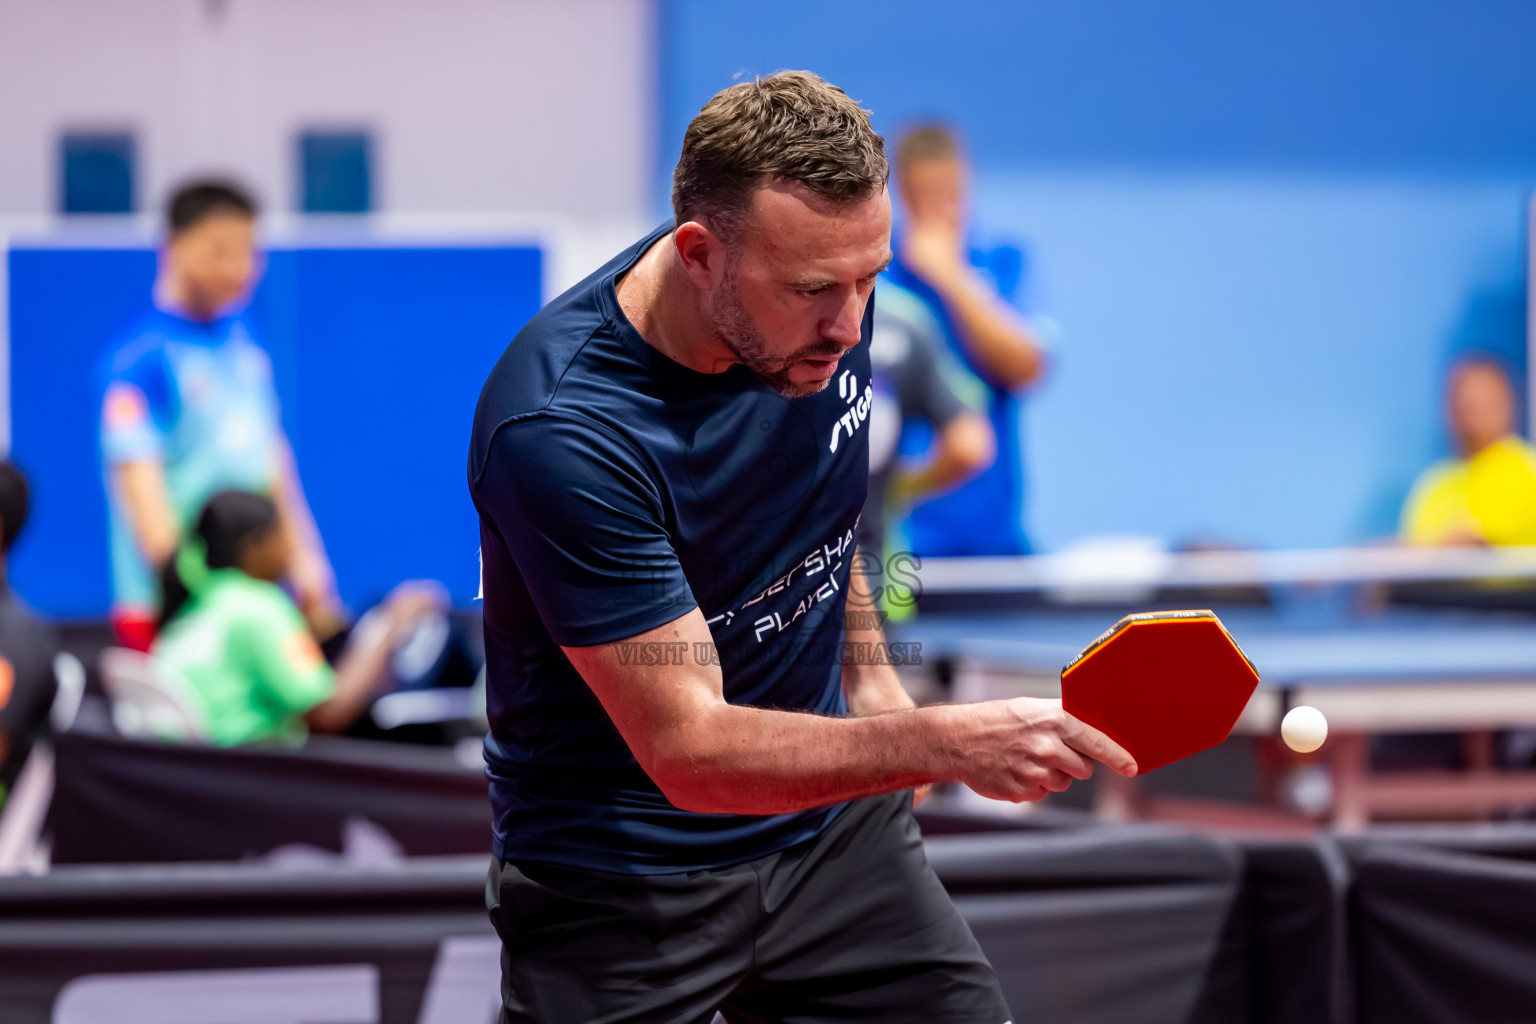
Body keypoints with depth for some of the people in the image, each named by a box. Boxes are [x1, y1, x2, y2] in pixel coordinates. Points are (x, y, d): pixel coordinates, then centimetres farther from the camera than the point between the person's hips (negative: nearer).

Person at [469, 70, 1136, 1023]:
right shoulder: (562, 432, -31)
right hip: (622, 891, -6)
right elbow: (690, 749, -31)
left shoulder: (821, 305, -8)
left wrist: (869, 672, 9)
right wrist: (944, 742, -39)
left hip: (833, 828, 6)